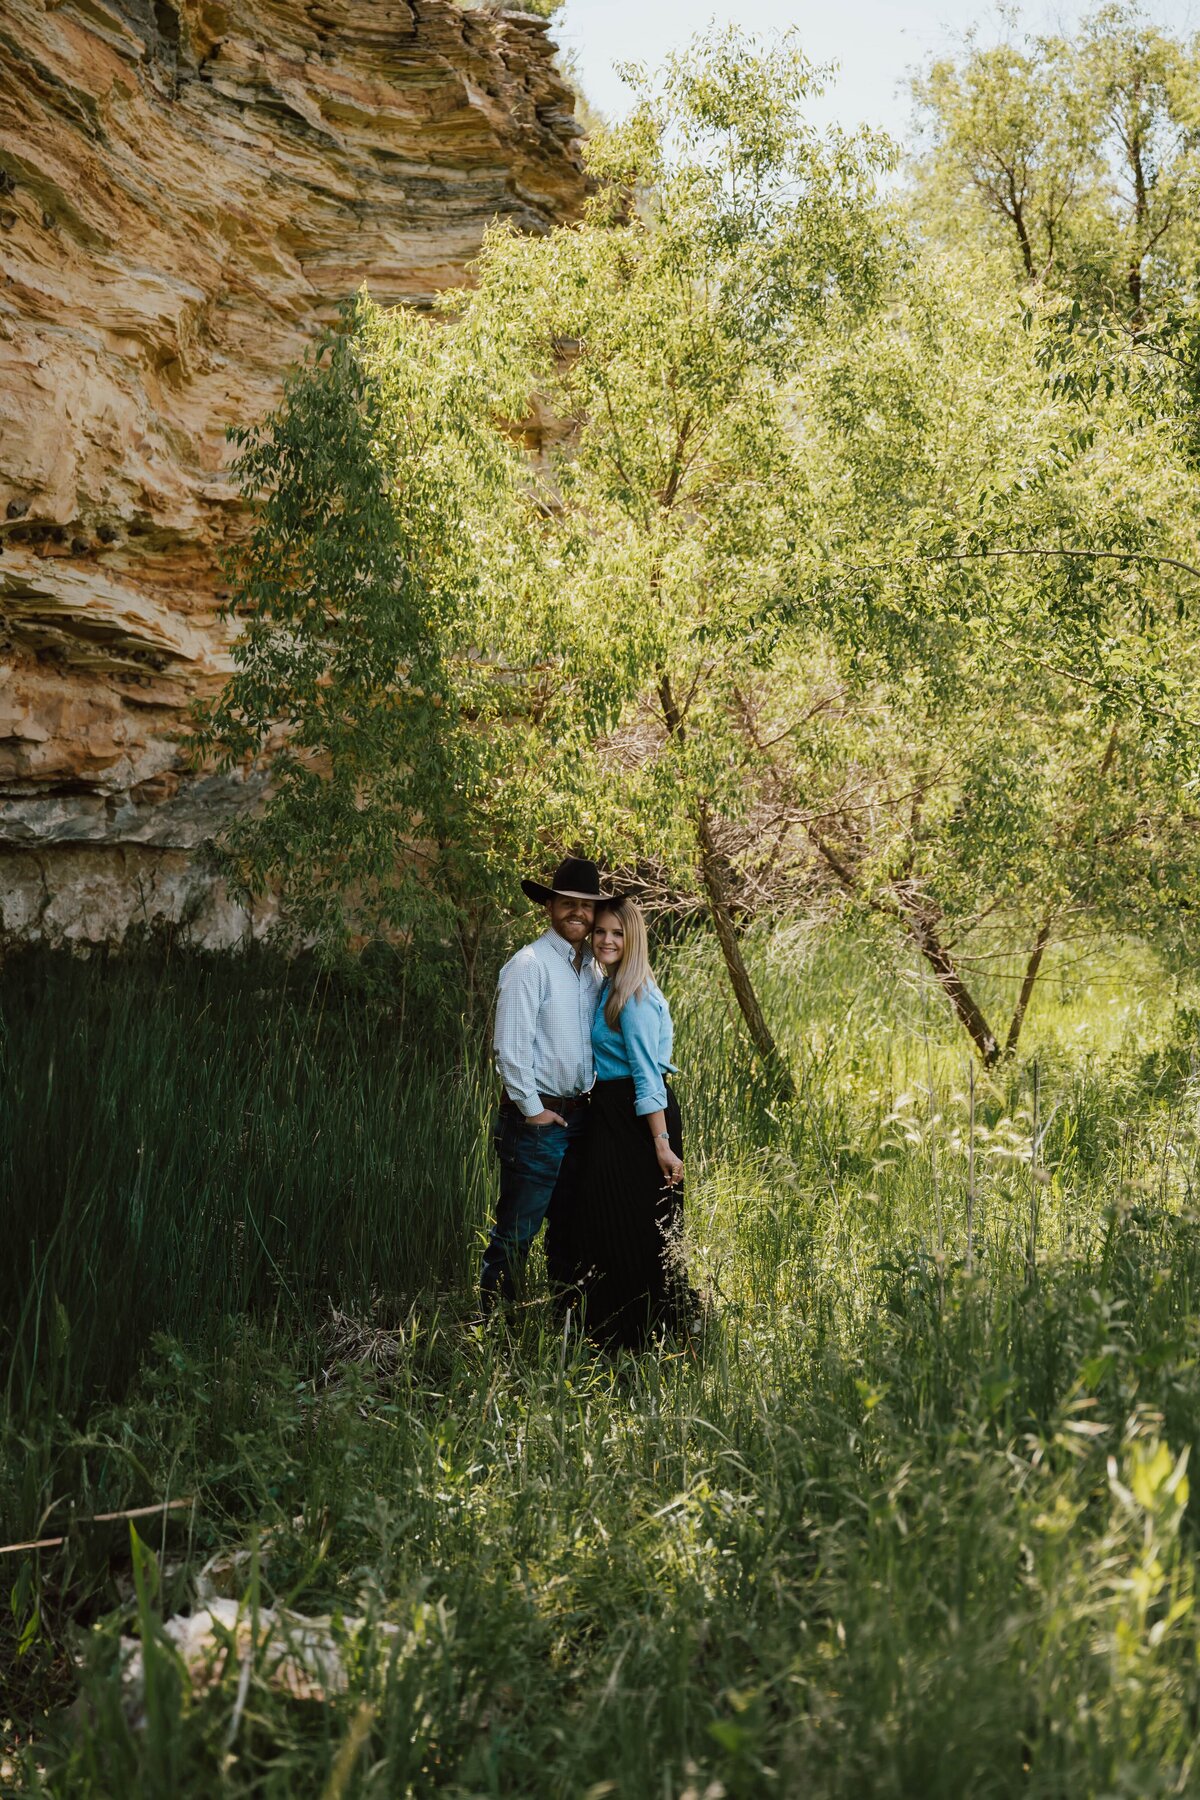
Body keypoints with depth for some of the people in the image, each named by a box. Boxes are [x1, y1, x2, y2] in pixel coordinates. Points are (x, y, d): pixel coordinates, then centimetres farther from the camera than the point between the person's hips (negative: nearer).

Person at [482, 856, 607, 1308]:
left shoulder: (592, 969, 12)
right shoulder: (529, 964, -12)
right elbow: (510, 1047, -16)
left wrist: (593, 1097, 12)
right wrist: (532, 1110, -14)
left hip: (578, 1115, 8)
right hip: (537, 1117, -8)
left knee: (570, 1226, 15)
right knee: (516, 1231, -4)